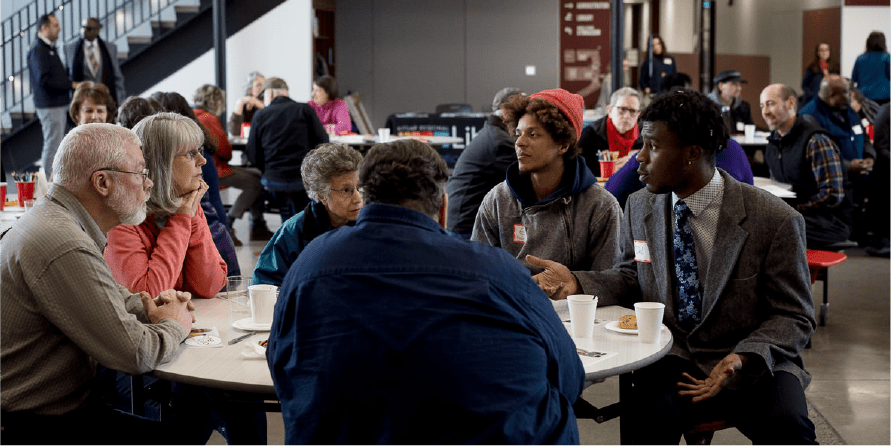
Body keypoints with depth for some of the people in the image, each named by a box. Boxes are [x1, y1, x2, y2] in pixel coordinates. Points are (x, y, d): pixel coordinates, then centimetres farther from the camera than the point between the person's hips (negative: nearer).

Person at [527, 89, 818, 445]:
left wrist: (742, 359, -22)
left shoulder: (776, 221, -9)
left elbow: (794, 317, -4)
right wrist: (578, 282, -1)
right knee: (650, 415, -32)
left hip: (752, 364, -2)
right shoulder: (639, 208, 7)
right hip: (670, 359, 2)